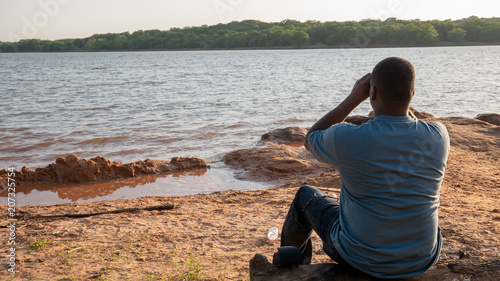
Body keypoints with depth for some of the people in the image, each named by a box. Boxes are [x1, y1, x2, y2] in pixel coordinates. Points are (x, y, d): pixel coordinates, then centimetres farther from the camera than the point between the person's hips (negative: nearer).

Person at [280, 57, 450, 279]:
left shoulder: (346, 139, -25)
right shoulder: (439, 136, -14)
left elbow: (310, 140, 1)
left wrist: (355, 97, -3)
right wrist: (398, 93, 6)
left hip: (361, 258, -3)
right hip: (423, 260, 3)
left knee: (306, 195, 23)